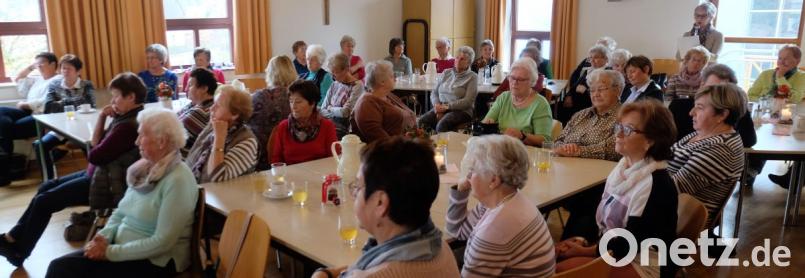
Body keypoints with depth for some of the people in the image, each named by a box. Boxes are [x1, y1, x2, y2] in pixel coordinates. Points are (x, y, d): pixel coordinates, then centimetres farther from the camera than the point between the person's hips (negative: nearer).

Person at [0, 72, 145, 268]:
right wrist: (102, 117, -3)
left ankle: (19, 251, 21)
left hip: (107, 184, -10)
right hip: (99, 174, 10)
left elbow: (95, 156, -22)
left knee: (44, 201, 1)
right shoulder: (125, 117, 5)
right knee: (46, 187, 17)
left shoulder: (128, 126, -28)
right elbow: (96, 144, 10)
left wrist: (94, 150, 2)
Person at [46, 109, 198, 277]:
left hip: (155, 261, -7)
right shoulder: (144, 168, 6)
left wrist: (111, 252, -17)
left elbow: (162, 243, -22)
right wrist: (104, 236, -4)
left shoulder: (178, 180, -20)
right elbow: (121, 212, 15)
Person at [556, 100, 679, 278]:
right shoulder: (624, 166, 6)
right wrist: (582, 239, -3)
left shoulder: (657, 185, -22)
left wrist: (585, 251, -17)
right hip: (609, 246, 8)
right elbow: (602, 212, 11)